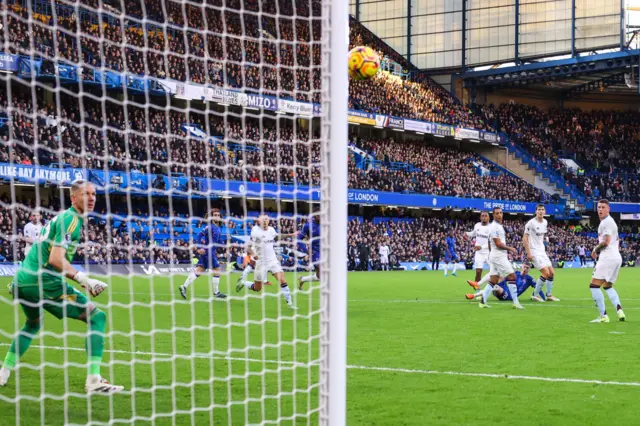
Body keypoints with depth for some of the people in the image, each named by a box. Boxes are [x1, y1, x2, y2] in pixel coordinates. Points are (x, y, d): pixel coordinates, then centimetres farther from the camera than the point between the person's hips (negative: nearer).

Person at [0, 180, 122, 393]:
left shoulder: (63, 217, 20)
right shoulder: (71, 219, -9)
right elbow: (55, 259, -22)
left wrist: (83, 281, 18)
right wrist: (83, 278, -27)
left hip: (23, 280, 10)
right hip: (43, 281, -10)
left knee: (32, 324, 37)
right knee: (97, 317, -6)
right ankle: (94, 380, -17)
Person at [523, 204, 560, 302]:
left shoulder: (545, 222, 8)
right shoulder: (531, 223, -14)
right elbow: (524, 238, -15)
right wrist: (528, 253, -20)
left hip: (542, 251, 8)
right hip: (534, 252, -8)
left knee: (552, 273, 8)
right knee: (546, 273, -16)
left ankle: (549, 295, 18)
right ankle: (535, 295, -7)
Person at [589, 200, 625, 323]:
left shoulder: (606, 222, -11)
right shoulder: (610, 221, 21)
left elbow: (606, 241, -20)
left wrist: (596, 249, -3)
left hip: (608, 258, -11)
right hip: (616, 257, 11)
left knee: (594, 286, -8)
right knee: (607, 286, 22)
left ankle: (603, 316, -13)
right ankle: (619, 310, 3)